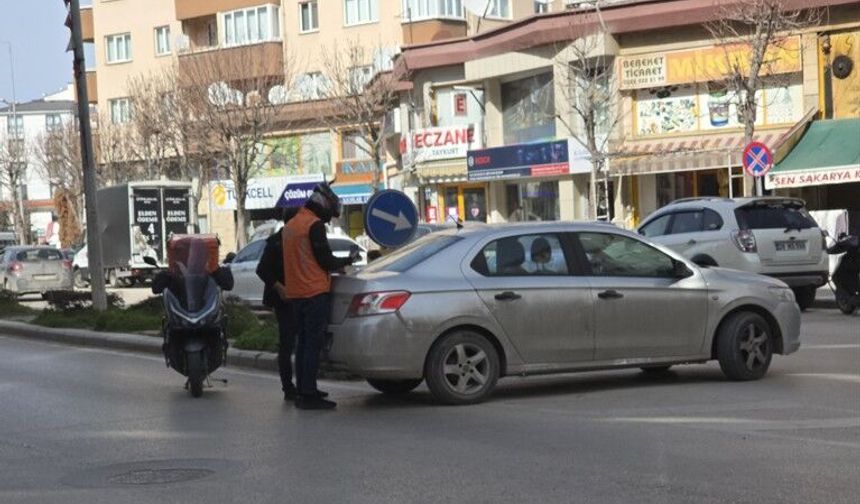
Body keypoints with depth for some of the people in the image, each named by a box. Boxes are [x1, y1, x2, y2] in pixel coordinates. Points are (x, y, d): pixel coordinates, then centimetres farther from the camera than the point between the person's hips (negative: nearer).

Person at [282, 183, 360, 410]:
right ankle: (309, 395, -8)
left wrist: (338, 264, 22)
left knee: (303, 342, 15)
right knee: (313, 343, -7)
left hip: (294, 293, 9)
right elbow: (326, 261, -13)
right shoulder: (314, 225, -12)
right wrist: (349, 260, 3)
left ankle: (303, 391, 19)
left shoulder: (289, 225, 16)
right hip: (315, 292, -9)